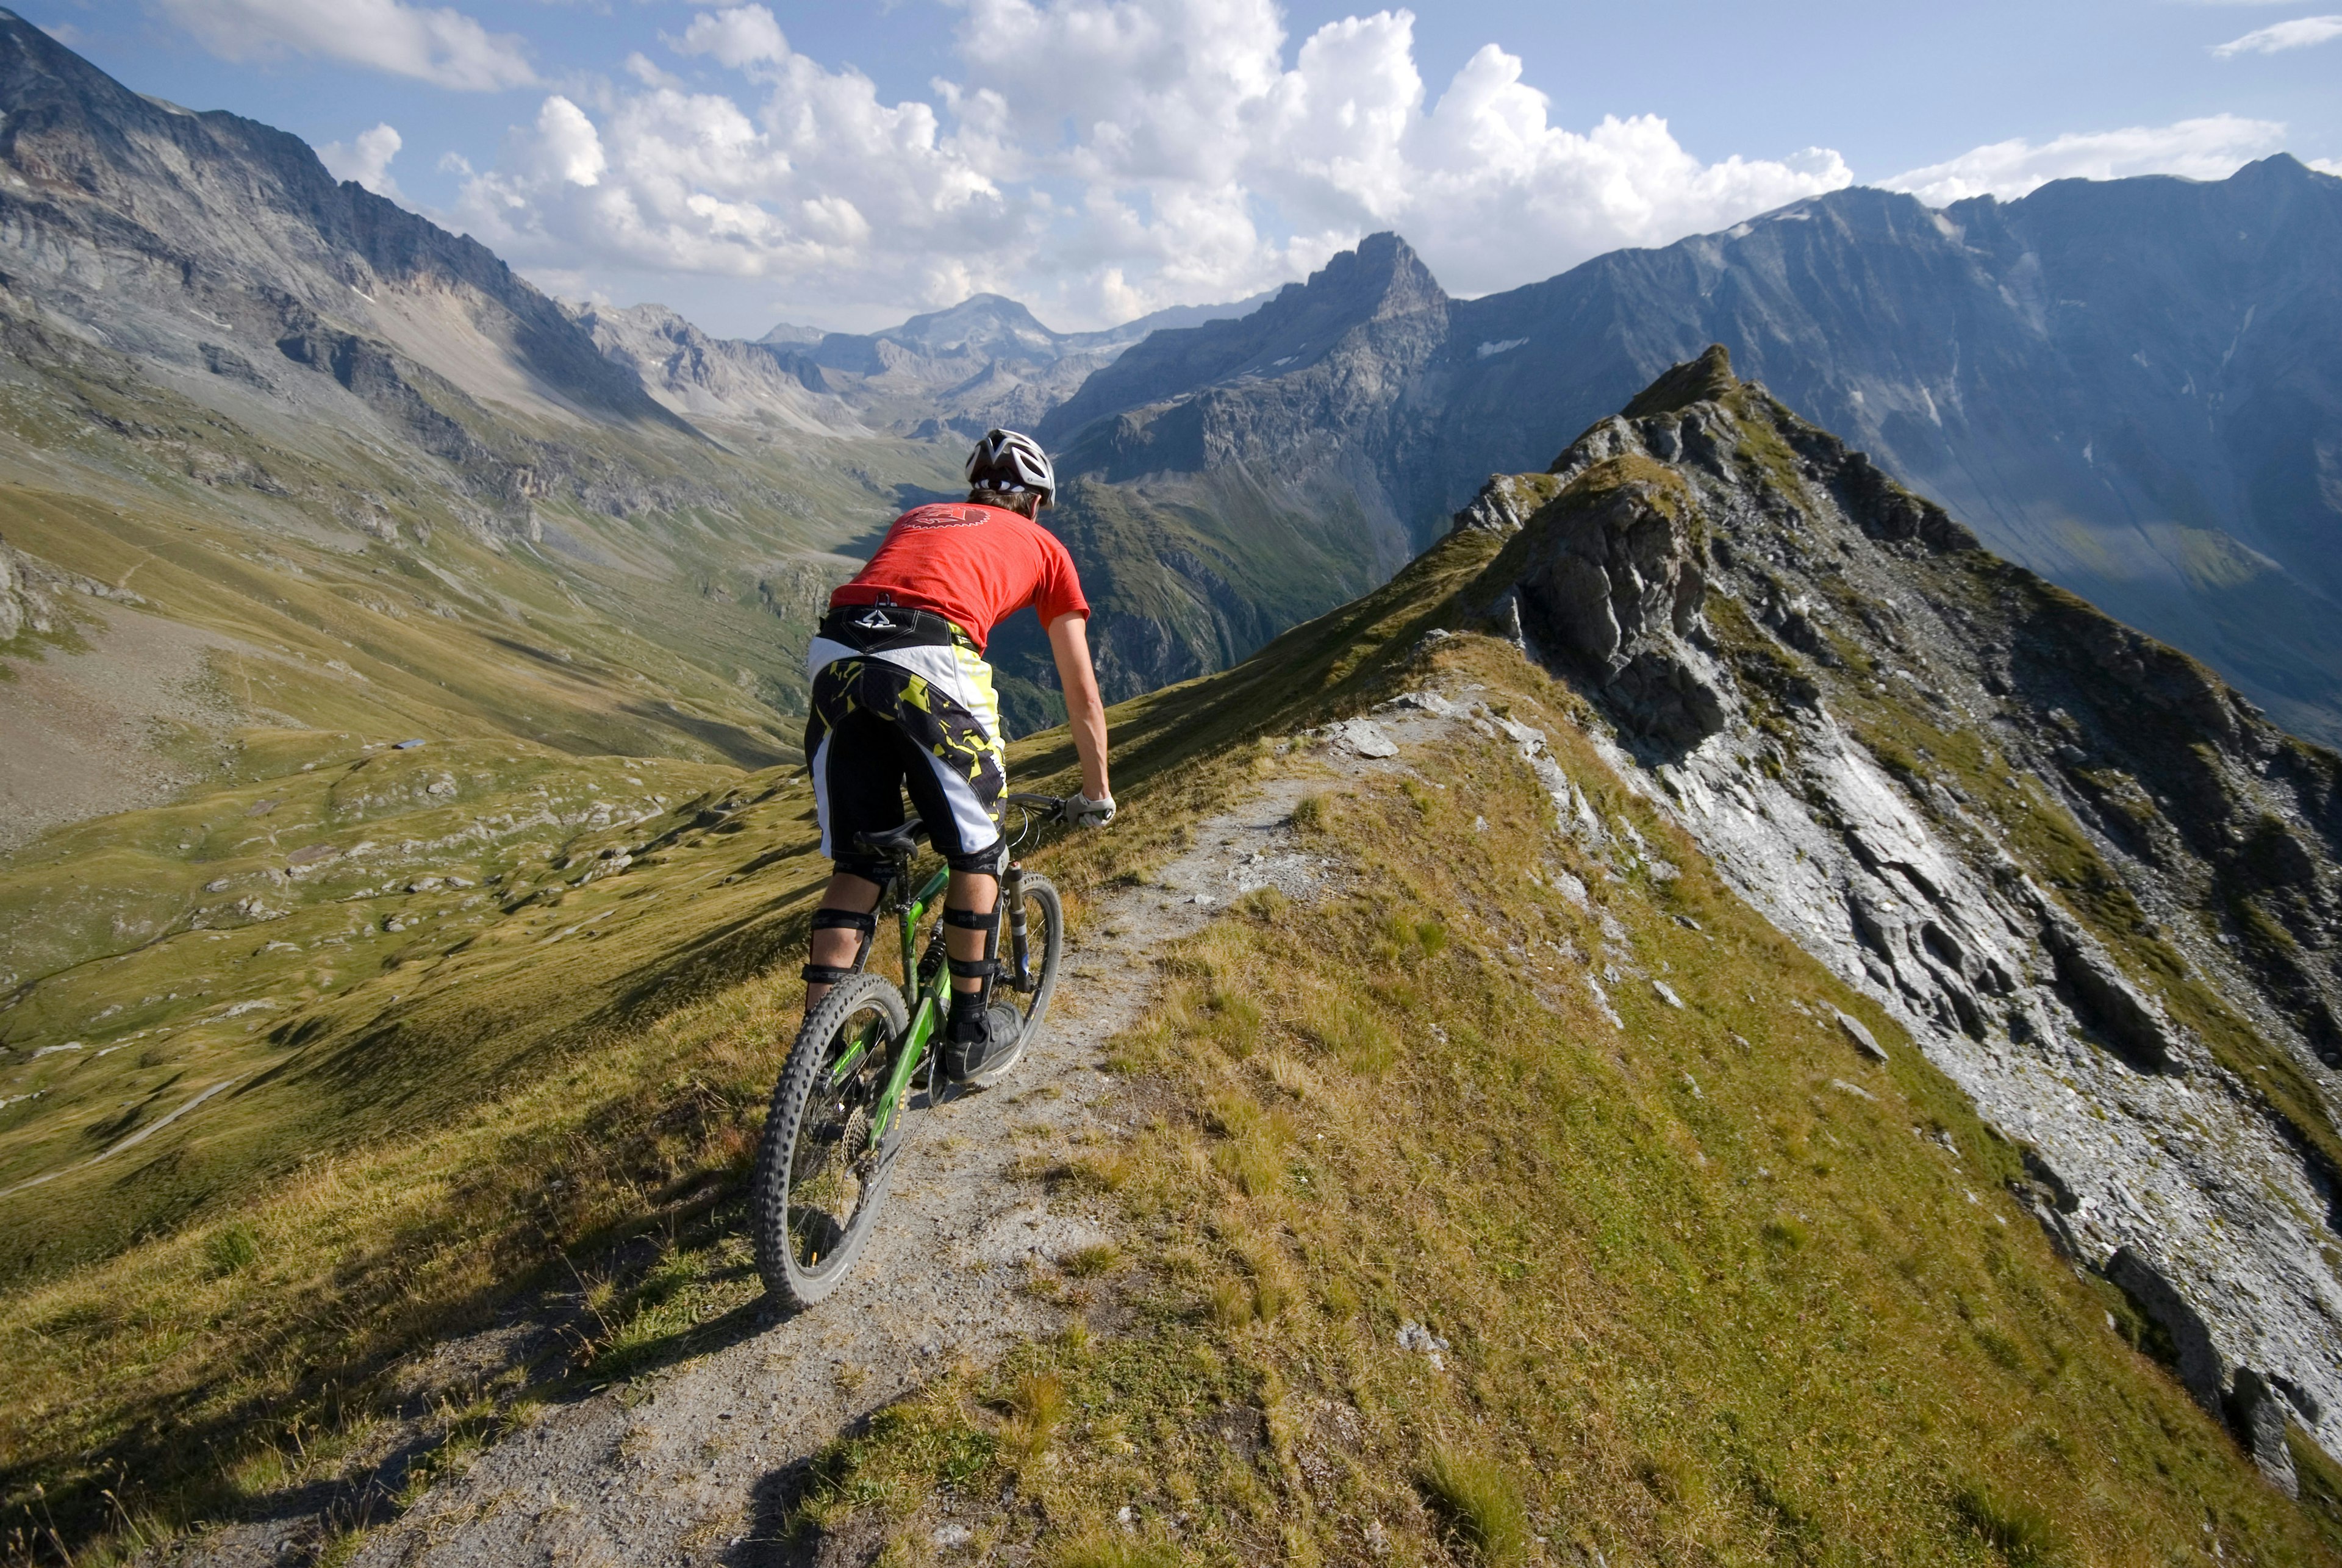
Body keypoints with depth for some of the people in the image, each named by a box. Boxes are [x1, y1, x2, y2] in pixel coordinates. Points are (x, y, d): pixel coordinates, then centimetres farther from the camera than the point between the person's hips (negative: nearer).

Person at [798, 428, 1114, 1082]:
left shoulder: (916, 517, 37)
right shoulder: (1043, 546, 25)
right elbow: (1081, 690, 26)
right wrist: (1097, 793, 38)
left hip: (834, 659, 5)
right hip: (930, 666, -4)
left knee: (856, 866, 16)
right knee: (976, 852, 16)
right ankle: (970, 1033, 25)